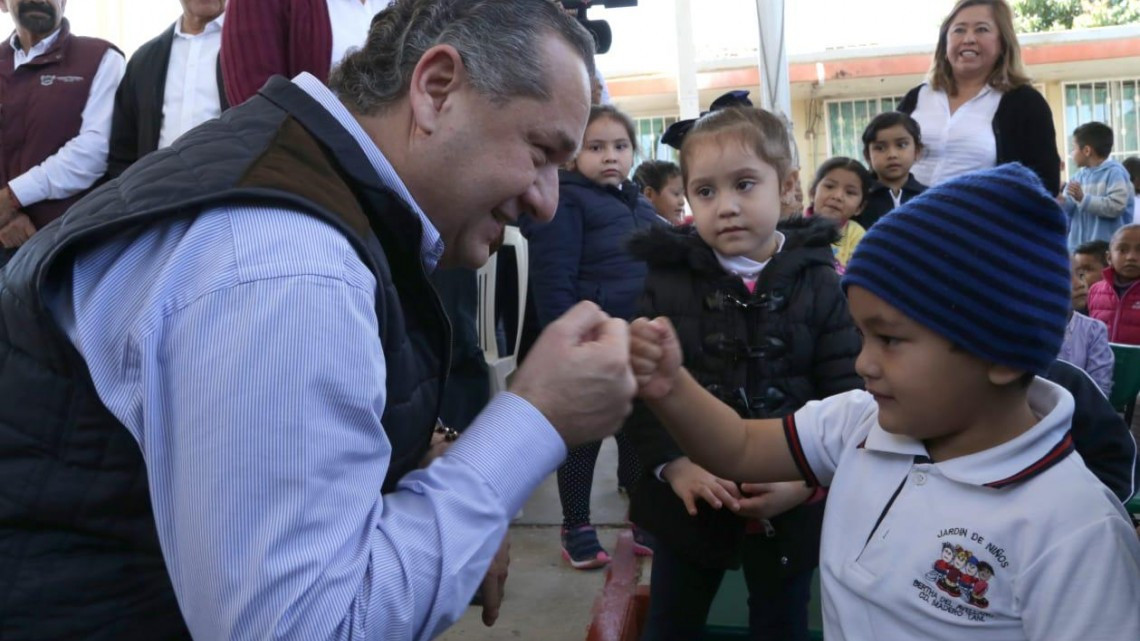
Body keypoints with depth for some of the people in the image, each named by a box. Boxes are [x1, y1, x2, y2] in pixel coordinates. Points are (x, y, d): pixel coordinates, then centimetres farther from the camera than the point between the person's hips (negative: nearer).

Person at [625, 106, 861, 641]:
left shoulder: (819, 282, -7)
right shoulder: (667, 280, -6)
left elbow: (846, 395, -9)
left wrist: (806, 479, -18)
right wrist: (673, 464, -19)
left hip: (789, 506, 0)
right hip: (690, 501, 1)